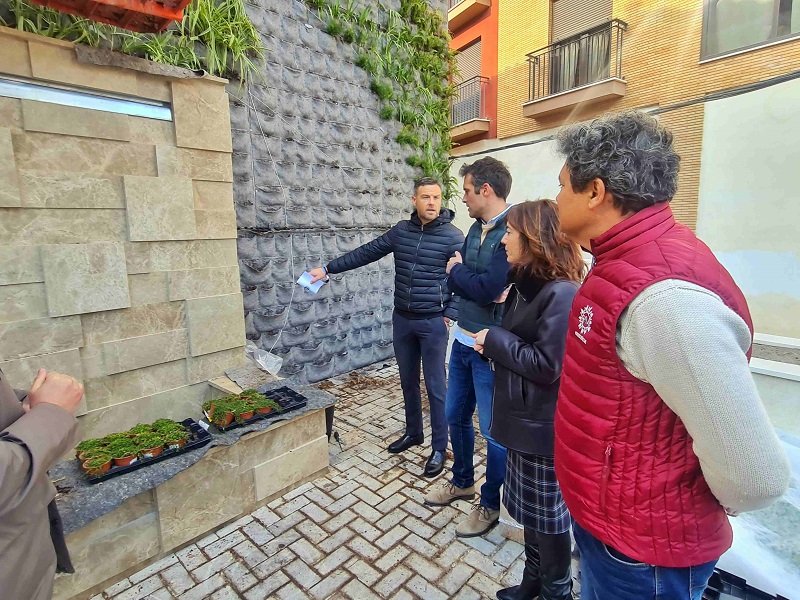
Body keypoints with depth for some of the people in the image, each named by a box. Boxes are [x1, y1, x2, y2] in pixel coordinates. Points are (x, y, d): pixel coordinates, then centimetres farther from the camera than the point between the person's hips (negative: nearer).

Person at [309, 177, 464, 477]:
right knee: (408, 381, 17)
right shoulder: (401, 230, 4)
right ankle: (413, 432, 38)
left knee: (435, 386, 4)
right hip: (402, 319, 5)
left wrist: (450, 315, -13)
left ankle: (439, 448, 21)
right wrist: (328, 268, 5)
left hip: (433, 322, -5)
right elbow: (367, 253, 7)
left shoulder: (453, 236, -9)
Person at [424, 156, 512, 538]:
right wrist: (474, 284, -12)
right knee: (456, 417, 21)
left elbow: (488, 288, -25)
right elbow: (455, 284, 8)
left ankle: (490, 504, 32)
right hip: (463, 342, 9)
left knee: (493, 430, 9)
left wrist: (458, 270, -7)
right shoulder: (475, 229, 9)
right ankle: (462, 482, 45)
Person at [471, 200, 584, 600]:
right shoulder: (525, 284, 5)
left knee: (550, 516, 13)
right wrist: (493, 343, 0)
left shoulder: (561, 293, -22)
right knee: (528, 510, 24)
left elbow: (548, 365, -24)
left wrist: (495, 341, -17)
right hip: (523, 419, 8)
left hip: (545, 427, -8)